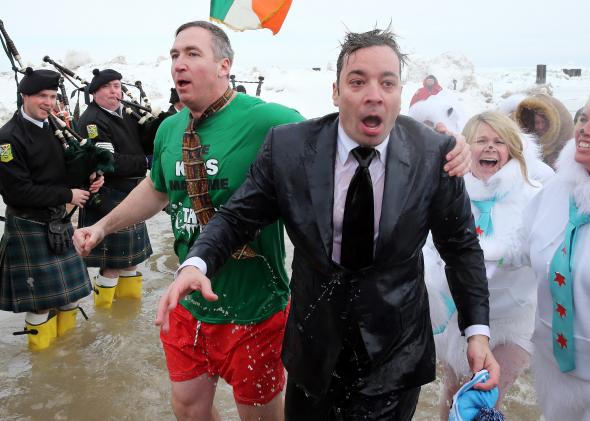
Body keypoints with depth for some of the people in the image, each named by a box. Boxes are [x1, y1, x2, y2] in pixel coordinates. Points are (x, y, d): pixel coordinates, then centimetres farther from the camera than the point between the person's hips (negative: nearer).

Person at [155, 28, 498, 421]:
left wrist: (477, 330, -7)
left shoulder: (434, 154, -12)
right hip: (314, 341, 1)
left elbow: (461, 245, -3)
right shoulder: (287, 146, -12)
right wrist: (196, 263, -24)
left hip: (394, 353, -1)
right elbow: (237, 217, -5)